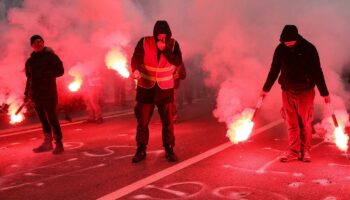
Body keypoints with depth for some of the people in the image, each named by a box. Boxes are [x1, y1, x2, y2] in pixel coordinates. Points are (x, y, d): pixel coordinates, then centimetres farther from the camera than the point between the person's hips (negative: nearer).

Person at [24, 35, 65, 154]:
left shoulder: (51, 56, 0)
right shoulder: (30, 61, 16)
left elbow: (60, 71, -5)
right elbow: (29, 78, 21)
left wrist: (45, 74, -17)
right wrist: (27, 93, 15)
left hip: (49, 93, -5)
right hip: (36, 94, 5)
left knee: (52, 119, -6)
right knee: (43, 119, 8)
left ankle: (59, 143, 0)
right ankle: (47, 142, 14)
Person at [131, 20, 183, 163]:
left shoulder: (173, 44, -3)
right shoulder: (144, 42, -8)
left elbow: (178, 62, -15)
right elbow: (136, 58, -19)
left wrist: (165, 49, -24)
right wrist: (135, 70, -39)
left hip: (165, 88, 1)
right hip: (145, 87, -1)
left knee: (168, 121, 3)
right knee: (142, 120, 2)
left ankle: (169, 150, 15)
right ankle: (141, 150, 14)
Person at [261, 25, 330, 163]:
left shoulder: (309, 49, -11)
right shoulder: (280, 49, -5)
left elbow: (317, 72, -7)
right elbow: (274, 70, 7)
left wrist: (324, 93, -4)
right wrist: (266, 88, 11)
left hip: (305, 92, -2)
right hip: (287, 92, 2)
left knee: (305, 123, 5)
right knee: (291, 124, 5)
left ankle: (305, 151, 18)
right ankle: (293, 152, 13)